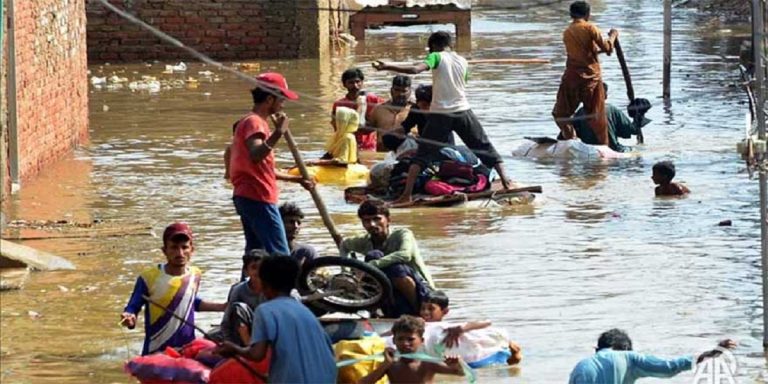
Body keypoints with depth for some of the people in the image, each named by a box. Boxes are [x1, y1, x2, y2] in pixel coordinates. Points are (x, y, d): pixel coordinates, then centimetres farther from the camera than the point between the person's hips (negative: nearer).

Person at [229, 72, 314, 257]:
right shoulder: (254, 122, -12)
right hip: (258, 198, -11)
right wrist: (278, 133, -37)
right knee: (280, 256, -13)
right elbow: (255, 156, -31)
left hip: (247, 197, 11)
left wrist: (297, 179, 27)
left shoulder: (251, 121, 20)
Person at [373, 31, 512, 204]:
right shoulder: (463, 61, 9)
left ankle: (407, 194, -11)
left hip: (440, 114, -3)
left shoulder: (437, 57, -4)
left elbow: (416, 69, -20)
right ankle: (505, 180, 14)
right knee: (485, 148, 17)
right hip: (463, 111, 3)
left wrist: (387, 67, -23)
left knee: (422, 156, -1)